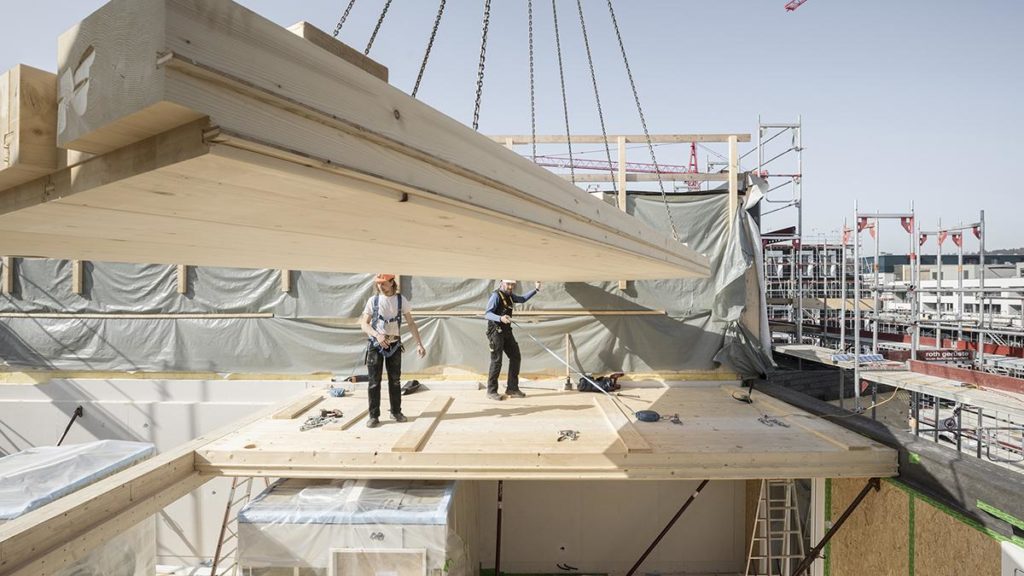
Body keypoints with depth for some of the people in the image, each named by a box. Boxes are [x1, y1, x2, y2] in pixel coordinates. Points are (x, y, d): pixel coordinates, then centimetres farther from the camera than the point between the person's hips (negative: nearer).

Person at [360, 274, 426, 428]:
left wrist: (419, 343, -8)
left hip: (394, 346, 1)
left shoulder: (401, 300, -2)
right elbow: (364, 324, -7)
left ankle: (396, 412, 23)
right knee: (374, 381, -1)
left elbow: (411, 323, 0)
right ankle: (374, 416, 7)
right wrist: (377, 335, -26)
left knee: (395, 380, 9)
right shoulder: (373, 300, -4)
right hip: (375, 345, -1)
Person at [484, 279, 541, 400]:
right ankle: (491, 391, 6)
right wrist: (500, 318, -43)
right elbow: (487, 314, -25)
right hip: (496, 332, -9)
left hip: (507, 332, 9)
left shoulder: (510, 295, 10)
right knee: (496, 361, -6)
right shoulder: (496, 296, -16)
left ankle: (512, 388, 17)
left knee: (515, 357, 8)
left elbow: (522, 299, 28)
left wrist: (536, 289, 21)